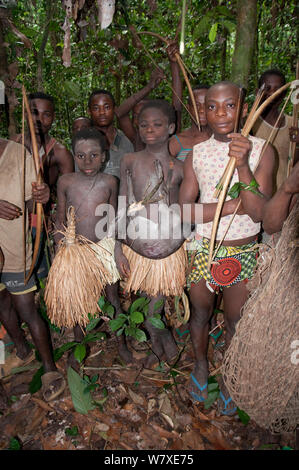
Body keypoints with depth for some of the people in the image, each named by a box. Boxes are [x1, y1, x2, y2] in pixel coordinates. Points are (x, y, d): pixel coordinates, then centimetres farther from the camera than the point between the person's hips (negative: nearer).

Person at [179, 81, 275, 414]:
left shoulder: (261, 150, -8)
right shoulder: (197, 154, -3)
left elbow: (259, 213, -18)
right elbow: (184, 212, -12)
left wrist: (243, 167, -30)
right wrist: (235, 204, -20)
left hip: (243, 252, -1)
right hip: (203, 250, 1)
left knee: (235, 322, 16)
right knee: (200, 314, 19)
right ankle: (200, 365, 48)